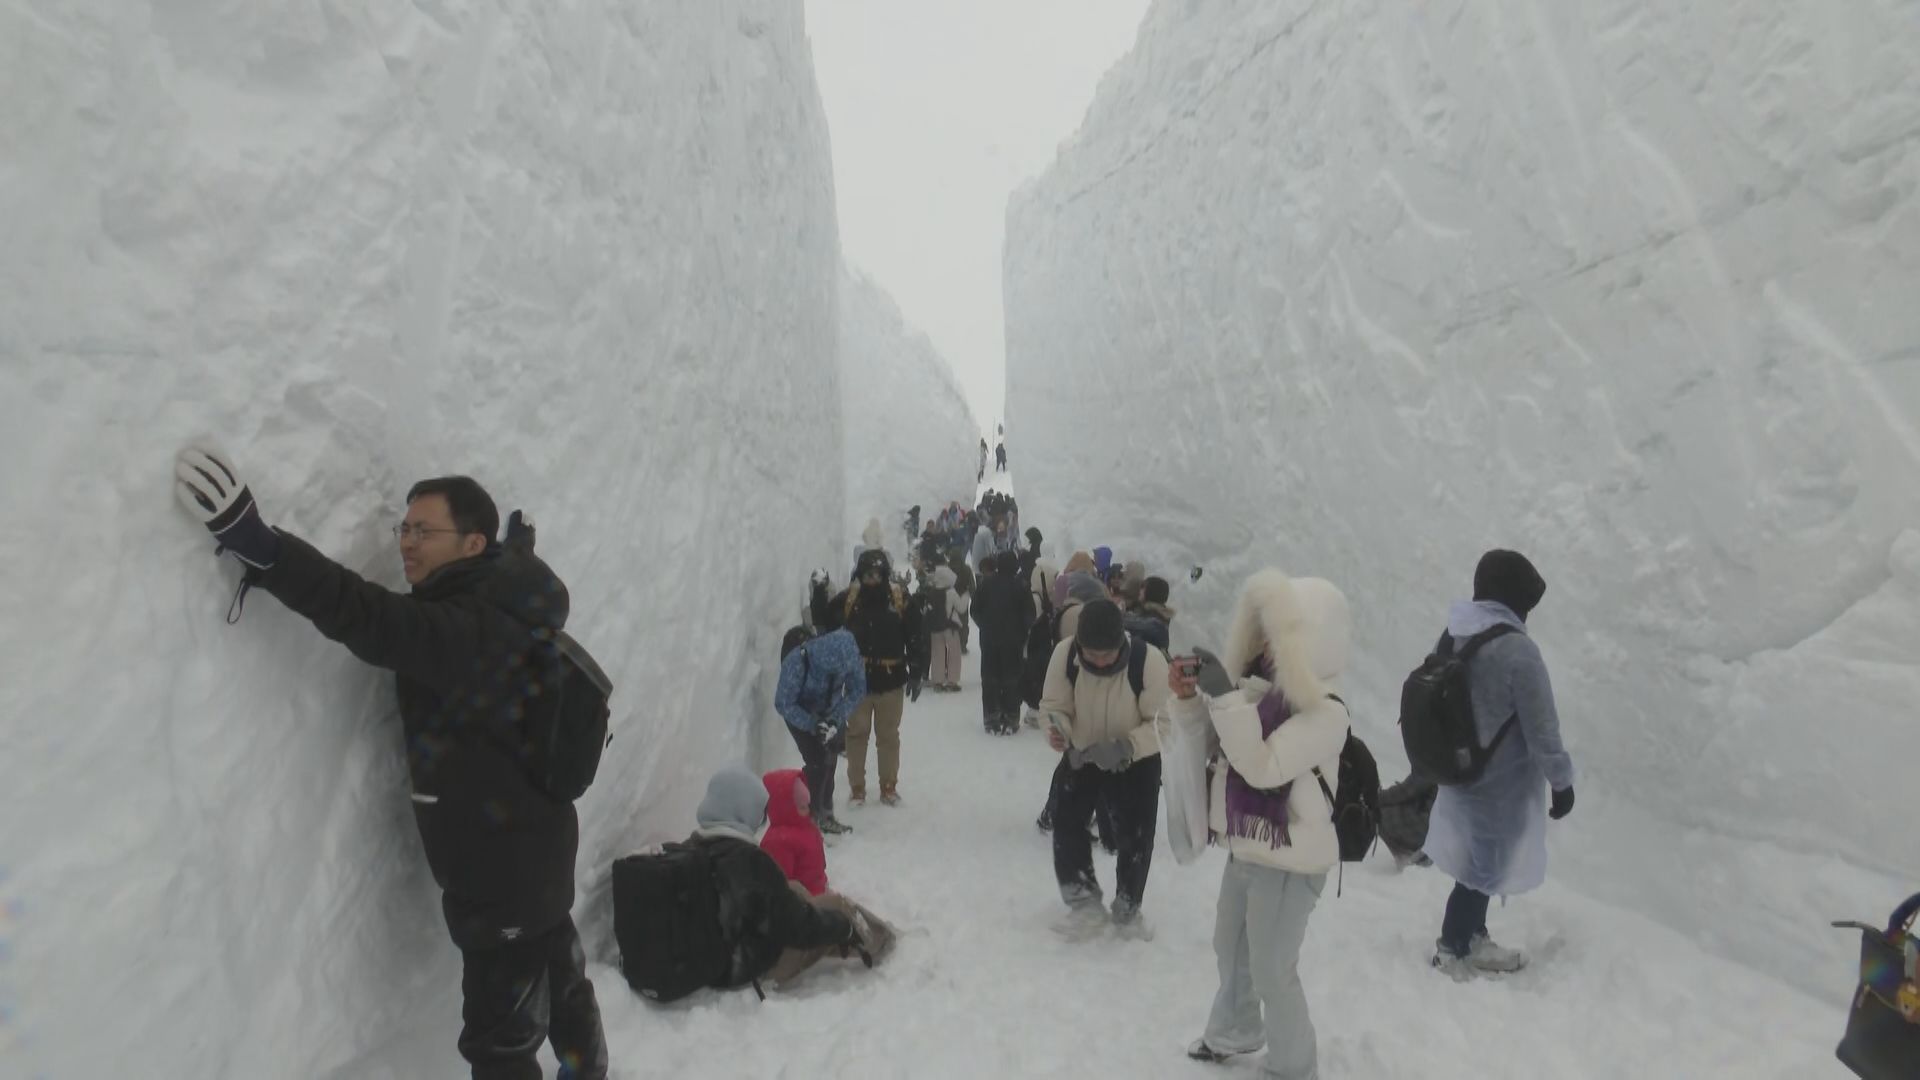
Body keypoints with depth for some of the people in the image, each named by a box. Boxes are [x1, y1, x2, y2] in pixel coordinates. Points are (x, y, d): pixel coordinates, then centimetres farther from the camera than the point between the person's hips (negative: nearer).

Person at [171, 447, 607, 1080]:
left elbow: (375, 621, -41)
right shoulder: (498, 614, 2)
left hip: (501, 873, -10)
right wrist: (518, 544, 37)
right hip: (532, 855, 10)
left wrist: (259, 546, -48)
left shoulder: (475, 632, -27)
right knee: (559, 982, 30)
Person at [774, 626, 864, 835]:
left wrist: (837, 718, -28)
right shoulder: (796, 662, -39)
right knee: (818, 762, -14)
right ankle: (810, 819, 0)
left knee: (830, 762, 12)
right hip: (800, 712, -4)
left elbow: (858, 690, -16)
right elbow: (783, 704, -27)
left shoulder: (850, 655, -30)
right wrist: (813, 725, -35)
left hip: (830, 710, 4)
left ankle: (825, 815, 30)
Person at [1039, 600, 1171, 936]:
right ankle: (1082, 896, 19)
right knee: (1066, 822, -5)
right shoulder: (1065, 654, -27)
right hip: (1083, 754, 2)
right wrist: (1057, 730, -38)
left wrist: (1127, 746, -40)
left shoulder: (1149, 660, -33)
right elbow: (1055, 706, -15)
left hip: (1137, 761, -2)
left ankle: (1128, 908, 29)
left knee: (1135, 836, 4)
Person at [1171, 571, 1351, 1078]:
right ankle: (1234, 1032, 49)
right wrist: (1188, 695, -12)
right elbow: (1207, 729, 9)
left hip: (1290, 863, -8)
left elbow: (1262, 767, -32)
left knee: (1272, 972, 5)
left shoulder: (1326, 713, -24)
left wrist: (1225, 696, -35)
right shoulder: (1260, 689, -2)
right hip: (1246, 851, 8)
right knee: (1230, 950, 25)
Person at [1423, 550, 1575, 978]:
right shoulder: (1518, 651, -26)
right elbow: (1541, 729, -19)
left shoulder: (1451, 636, -1)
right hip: (1501, 785, -7)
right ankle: (1453, 950, 25)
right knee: (1487, 866, 11)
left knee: (1477, 861, 23)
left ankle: (1472, 939, 39)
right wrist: (1562, 780, -6)